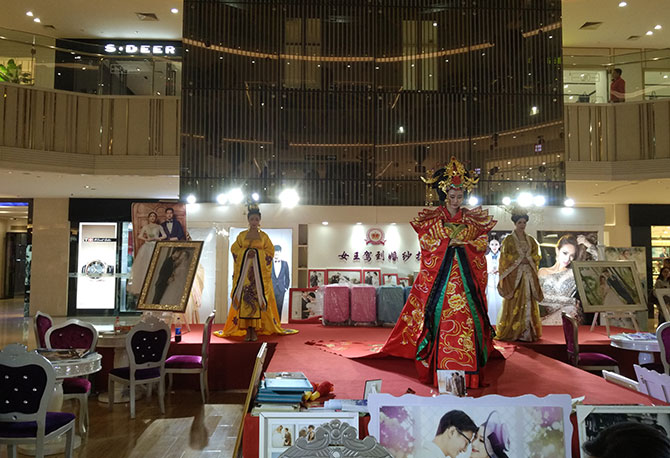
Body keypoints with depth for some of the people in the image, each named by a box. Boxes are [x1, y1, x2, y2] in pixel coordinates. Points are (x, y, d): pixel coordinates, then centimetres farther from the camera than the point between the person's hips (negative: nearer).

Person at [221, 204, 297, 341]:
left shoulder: (264, 236, 10)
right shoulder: (242, 235, 13)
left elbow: (270, 251, 4)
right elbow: (234, 249, 7)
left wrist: (257, 252, -10)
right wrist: (246, 252, -9)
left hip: (259, 271, -1)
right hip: (244, 270, 1)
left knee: (257, 297, -8)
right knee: (244, 297, -6)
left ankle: (254, 329, -5)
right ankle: (247, 330, -2)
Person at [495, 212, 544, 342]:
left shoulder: (530, 240, 15)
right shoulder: (509, 240, 2)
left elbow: (536, 255, 15)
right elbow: (504, 257, -3)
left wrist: (529, 260, -2)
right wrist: (518, 259, -10)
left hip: (529, 275, 4)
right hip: (514, 275, -4)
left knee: (528, 302, 0)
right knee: (513, 303, -6)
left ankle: (527, 332, 4)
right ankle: (511, 332, 0)